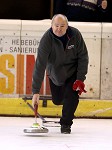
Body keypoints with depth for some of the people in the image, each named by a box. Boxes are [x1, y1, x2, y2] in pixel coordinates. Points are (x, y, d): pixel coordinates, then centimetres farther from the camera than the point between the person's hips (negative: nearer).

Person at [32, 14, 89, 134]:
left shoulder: (75, 35, -23)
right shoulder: (47, 39, -29)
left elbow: (83, 57, -12)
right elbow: (39, 65, -33)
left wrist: (80, 79, -18)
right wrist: (36, 91, -38)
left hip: (73, 72, 0)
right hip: (55, 73, 0)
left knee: (72, 96, -17)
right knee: (57, 100, 7)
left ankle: (66, 124, 1)